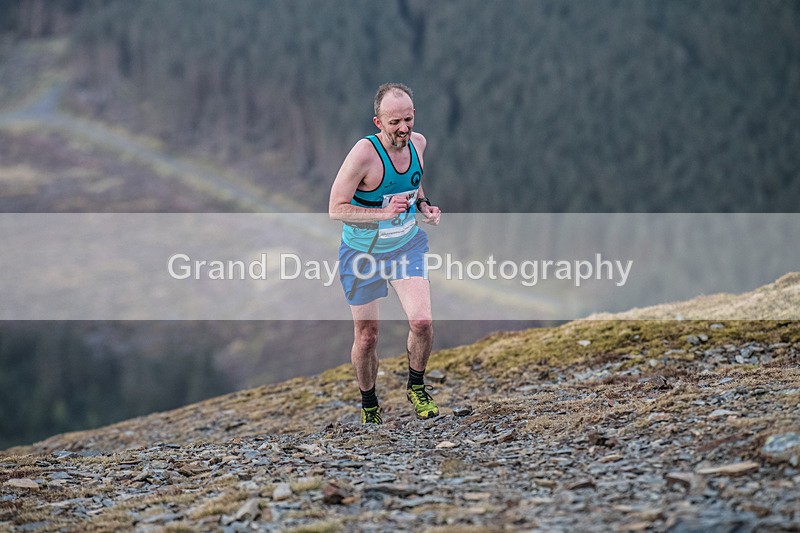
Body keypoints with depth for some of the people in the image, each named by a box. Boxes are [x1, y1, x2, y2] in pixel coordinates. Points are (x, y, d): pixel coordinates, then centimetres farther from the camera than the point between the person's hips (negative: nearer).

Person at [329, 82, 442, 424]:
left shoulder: (417, 143, -8)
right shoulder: (364, 153, -26)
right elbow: (336, 209, -24)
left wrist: (422, 205, -3)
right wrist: (385, 213, -34)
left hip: (407, 246, 4)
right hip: (362, 253, -4)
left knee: (422, 322, -14)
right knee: (366, 337, 5)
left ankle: (416, 386, 13)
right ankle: (369, 403, 30)